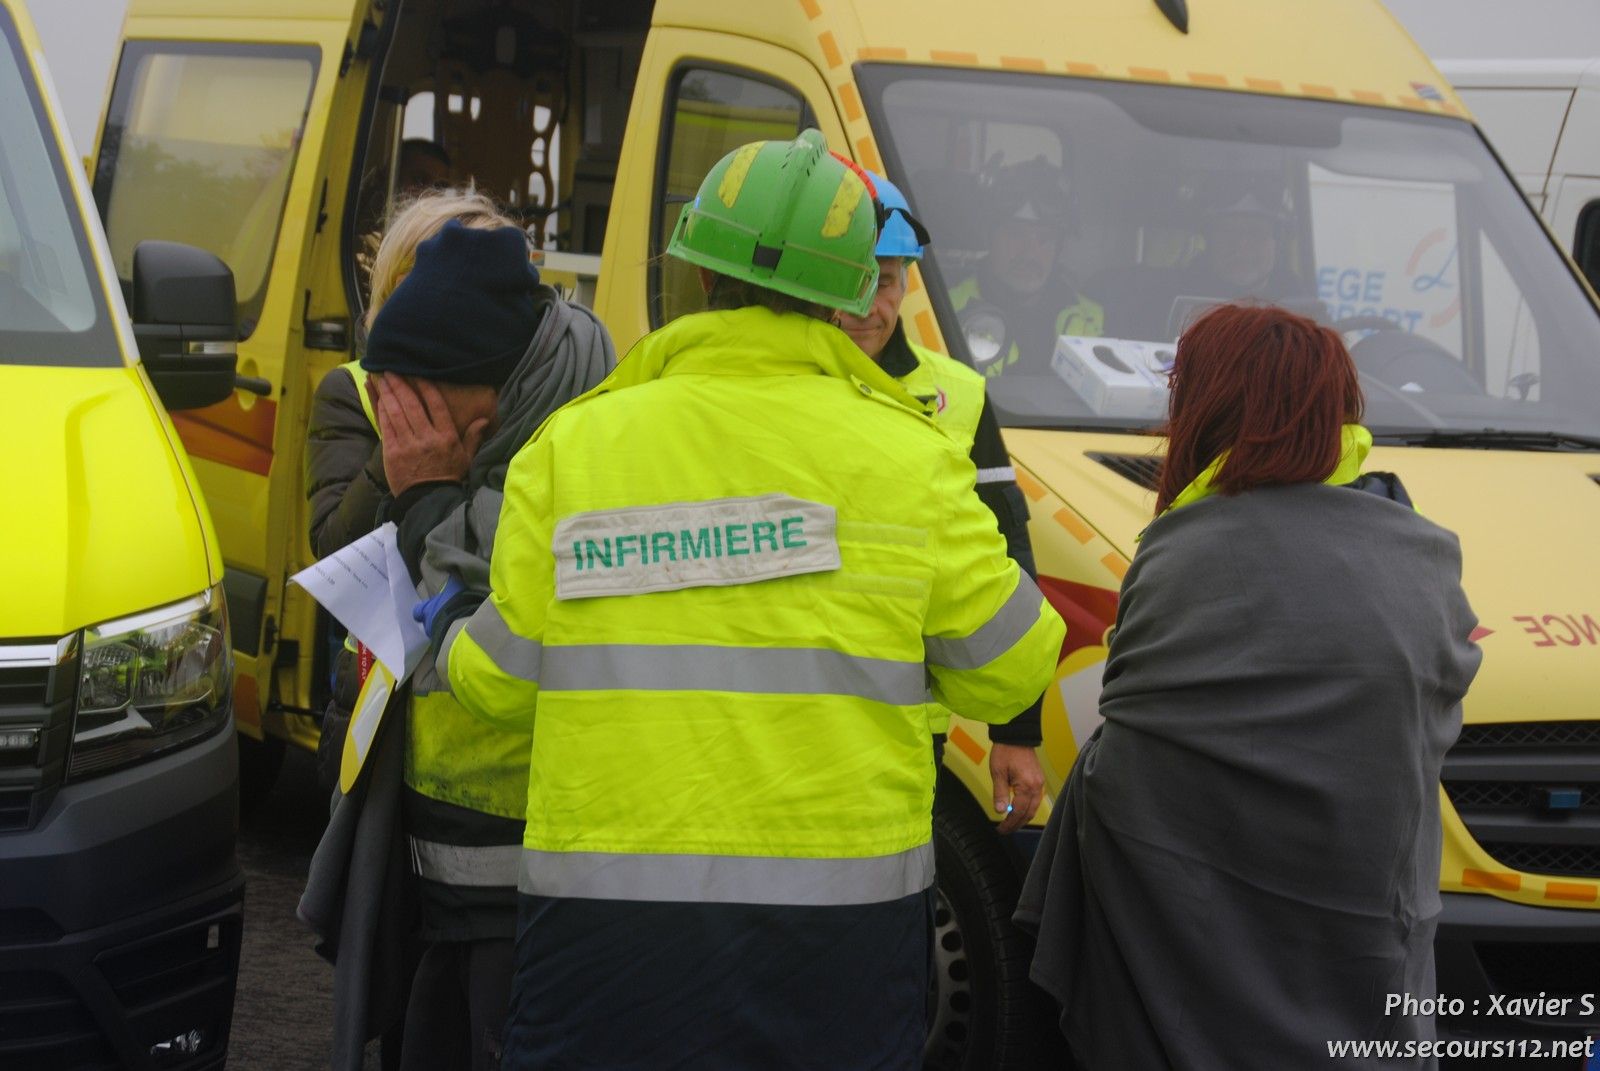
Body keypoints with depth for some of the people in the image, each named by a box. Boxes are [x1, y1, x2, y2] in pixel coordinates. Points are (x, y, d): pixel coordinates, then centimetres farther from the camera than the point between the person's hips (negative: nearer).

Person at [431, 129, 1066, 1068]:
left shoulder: (570, 446, 1)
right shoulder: (905, 454, -1)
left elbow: (502, 683, 7)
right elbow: (1008, 671, 5)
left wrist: (450, 640, 31)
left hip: (607, 897, 0)